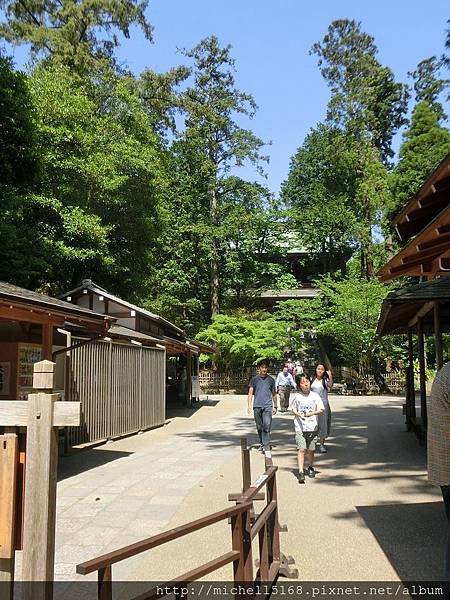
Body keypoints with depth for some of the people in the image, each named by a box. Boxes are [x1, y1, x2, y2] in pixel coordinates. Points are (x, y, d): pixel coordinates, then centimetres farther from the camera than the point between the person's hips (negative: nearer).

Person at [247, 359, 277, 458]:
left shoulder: (271, 379, 10)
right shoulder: (254, 379, 7)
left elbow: (274, 394, 18)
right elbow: (250, 393, 6)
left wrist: (275, 406, 17)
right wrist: (249, 405, -4)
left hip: (268, 406, -1)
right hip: (257, 406, 1)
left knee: (267, 426, -15)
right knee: (259, 427, 11)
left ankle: (266, 447, -16)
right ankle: (262, 444, 29)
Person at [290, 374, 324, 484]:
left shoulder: (315, 396, 1)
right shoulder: (296, 396, 1)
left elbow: (321, 410, -1)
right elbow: (293, 410, 9)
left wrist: (312, 413, -18)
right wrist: (299, 415, -11)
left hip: (312, 427, 1)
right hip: (300, 427, -1)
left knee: (311, 450, 9)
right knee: (301, 449, -11)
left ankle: (310, 467, 33)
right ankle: (301, 472, -10)